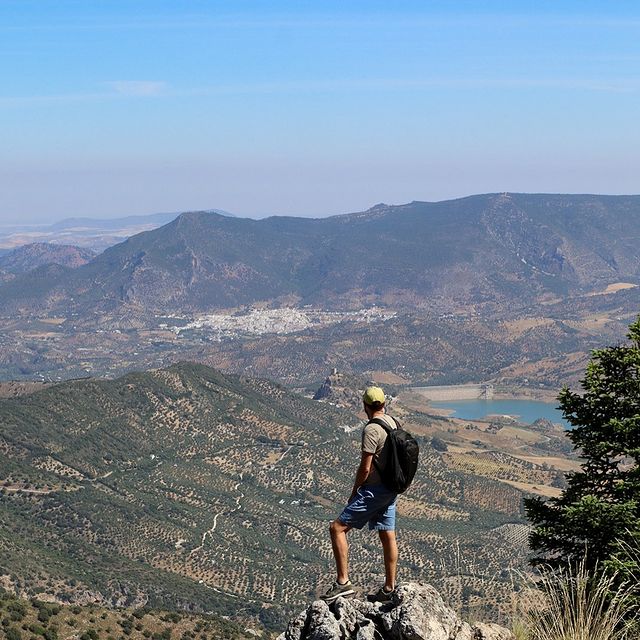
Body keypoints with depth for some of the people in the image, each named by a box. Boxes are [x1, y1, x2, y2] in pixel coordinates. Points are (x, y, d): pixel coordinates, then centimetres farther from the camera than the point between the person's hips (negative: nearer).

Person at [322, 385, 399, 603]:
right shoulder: (392, 422, 7)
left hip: (374, 491, -9)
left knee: (337, 528, -6)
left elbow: (365, 468, -20)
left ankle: (343, 583, -10)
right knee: (387, 536, 14)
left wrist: (354, 492, -5)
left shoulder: (371, 429, -20)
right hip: (391, 489, 9)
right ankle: (389, 589, 22)